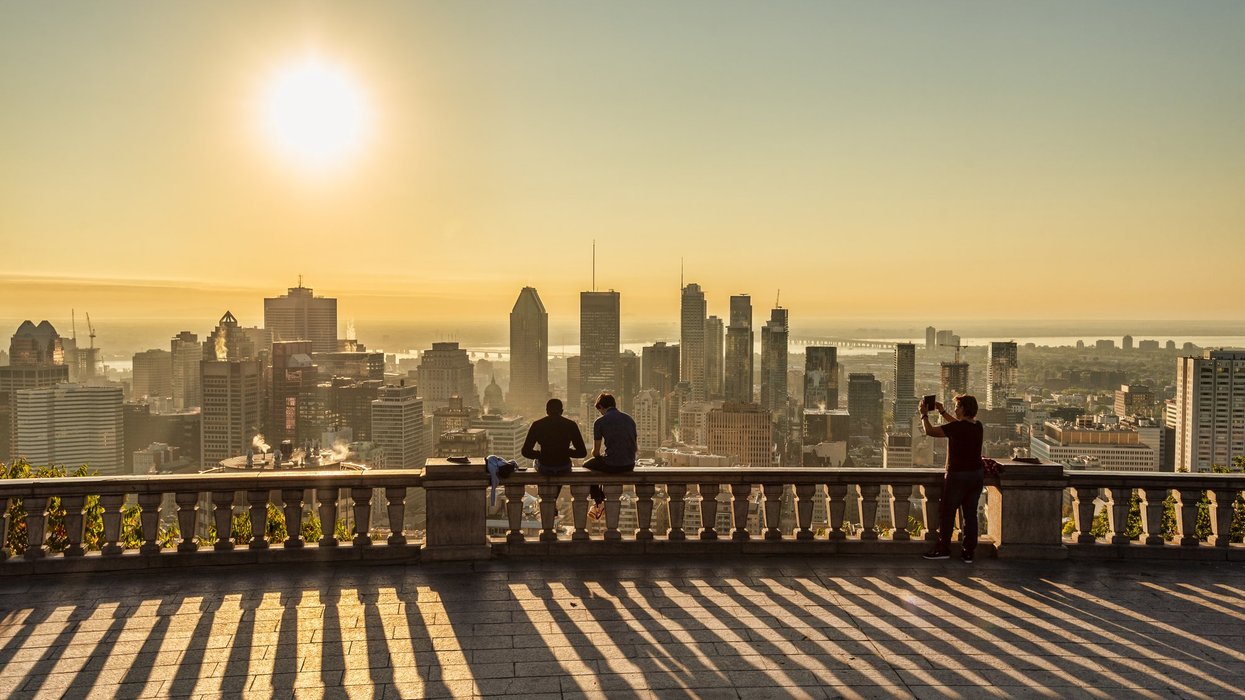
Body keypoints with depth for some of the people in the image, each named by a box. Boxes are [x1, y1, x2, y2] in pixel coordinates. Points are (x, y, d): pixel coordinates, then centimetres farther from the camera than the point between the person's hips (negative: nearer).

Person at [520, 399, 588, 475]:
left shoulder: (537, 425, -6)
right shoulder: (571, 425, -5)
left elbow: (526, 452, -6)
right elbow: (582, 452, -5)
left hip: (544, 470, 0)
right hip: (564, 470, 0)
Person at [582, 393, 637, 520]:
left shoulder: (600, 422, -6)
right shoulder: (629, 419, 9)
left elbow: (595, 452, -3)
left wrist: (599, 456, 21)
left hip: (612, 465, -6)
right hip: (630, 465, 6)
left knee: (587, 466, 26)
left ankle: (598, 503, 27)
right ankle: (604, 502, 42)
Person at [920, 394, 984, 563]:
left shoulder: (956, 428, -19)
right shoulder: (978, 426, 4)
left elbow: (929, 431, -14)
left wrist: (924, 414, 1)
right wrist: (942, 412, 27)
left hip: (958, 475, -7)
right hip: (977, 474, 7)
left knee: (947, 512, 6)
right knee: (971, 513, 10)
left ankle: (943, 549, 12)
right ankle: (969, 552, 12)